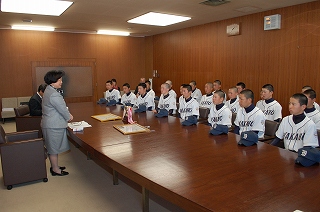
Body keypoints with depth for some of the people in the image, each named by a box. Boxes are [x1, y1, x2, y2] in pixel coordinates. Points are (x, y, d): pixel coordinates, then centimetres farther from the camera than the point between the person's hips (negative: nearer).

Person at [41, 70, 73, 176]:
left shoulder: (49, 90, 10)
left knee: (53, 148, 21)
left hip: (51, 124, 10)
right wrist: (69, 117, 0)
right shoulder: (53, 94, -24)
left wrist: (67, 114, 5)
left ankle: (54, 166, 35)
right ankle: (55, 170, 17)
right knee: (54, 148, 3)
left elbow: (60, 107, 16)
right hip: (54, 126, -10)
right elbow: (62, 109, -18)